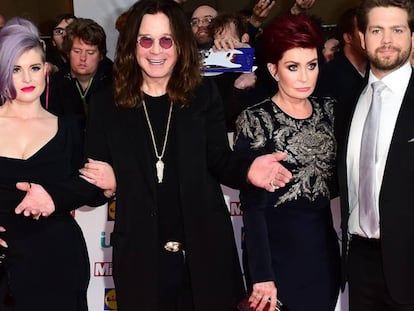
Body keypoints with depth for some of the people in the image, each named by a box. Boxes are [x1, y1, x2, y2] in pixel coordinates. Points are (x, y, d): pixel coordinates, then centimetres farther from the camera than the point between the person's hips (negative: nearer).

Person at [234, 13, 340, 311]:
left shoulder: (329, 110, 4)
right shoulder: (256, 120, -11)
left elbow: (335, 177, 10)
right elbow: (253, 204, -13)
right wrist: (262, 275, -16)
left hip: (325, 244, 5)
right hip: (279, 249, -5)